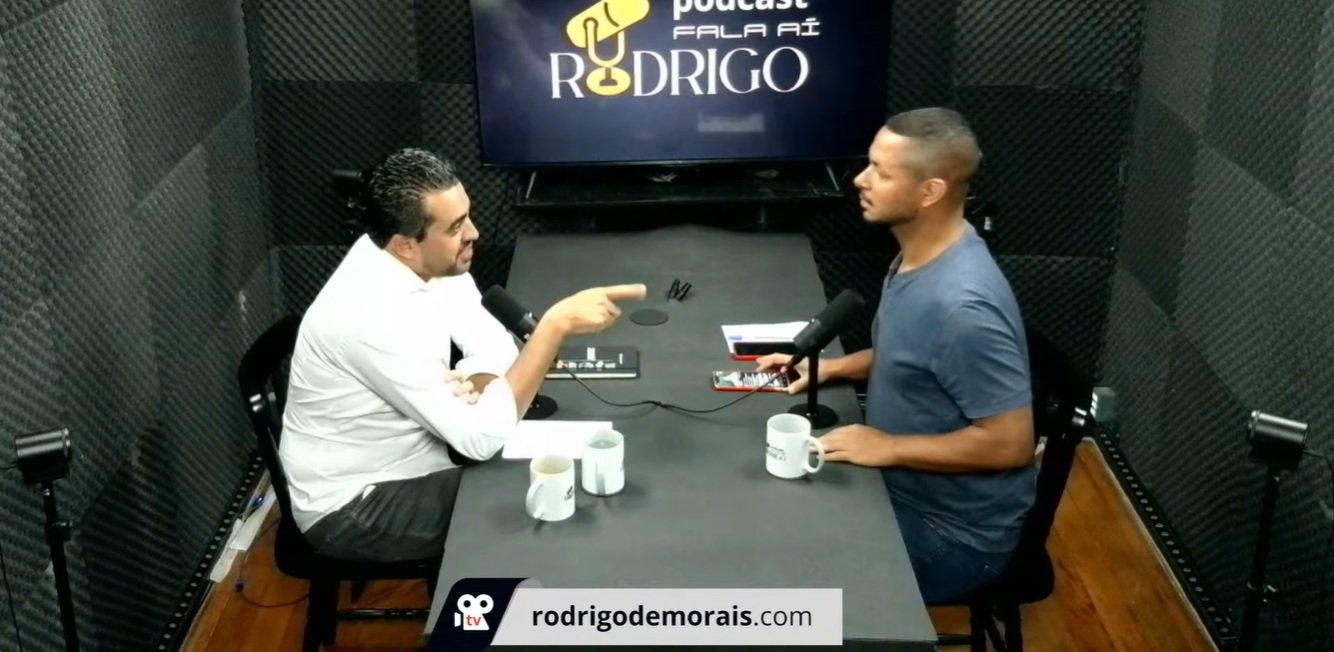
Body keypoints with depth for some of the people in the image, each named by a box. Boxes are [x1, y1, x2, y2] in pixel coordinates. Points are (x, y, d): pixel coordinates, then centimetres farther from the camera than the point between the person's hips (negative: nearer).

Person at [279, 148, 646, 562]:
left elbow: (495, 343, 1)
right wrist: (557, 324, -35)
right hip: (351, 506, -8)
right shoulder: (372, 314, -32)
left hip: (407, 459, 8)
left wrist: (474, 384, -22)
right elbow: (481, 437, -33)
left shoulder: (429, 262, -7)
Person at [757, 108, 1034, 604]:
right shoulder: (919, 255, -1)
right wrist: (831, 367, 3)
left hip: (953, 532, -9)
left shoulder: (962, 305, -31)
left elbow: (1010, 443, -28)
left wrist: (887, 447, -22)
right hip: (905, 490, 9)